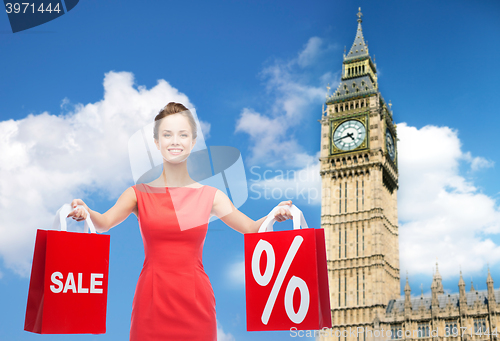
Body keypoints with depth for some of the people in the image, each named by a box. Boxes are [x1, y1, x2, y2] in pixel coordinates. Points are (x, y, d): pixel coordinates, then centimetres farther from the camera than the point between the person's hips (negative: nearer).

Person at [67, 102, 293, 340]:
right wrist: (85, 212, -31)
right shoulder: (139, 193, 4)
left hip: (195, 300, 1)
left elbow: (251, 229, -1)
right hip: (152, 298, 0)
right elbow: (104, 222, -10)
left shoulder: (210, 195, 4)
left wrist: (274, 216, -21)